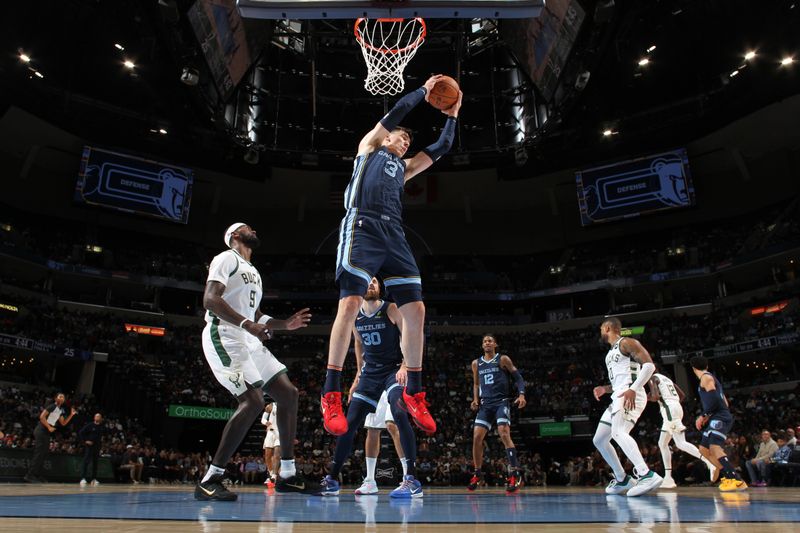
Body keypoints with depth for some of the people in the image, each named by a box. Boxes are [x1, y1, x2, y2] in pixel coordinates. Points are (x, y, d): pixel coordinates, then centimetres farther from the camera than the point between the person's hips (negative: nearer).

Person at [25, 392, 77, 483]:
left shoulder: (61, 410, 16)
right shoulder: (52, 406, -11)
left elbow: (63, 423, 22)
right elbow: (42, 417, -20)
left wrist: (71, 415, 12)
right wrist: (49, 427, -19)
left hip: (47, 433, 9)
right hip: (41, 431, -9)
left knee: (43, 454, 9)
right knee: (38, 454, -12)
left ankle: (38, 475, 13)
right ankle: (30, 475, -11)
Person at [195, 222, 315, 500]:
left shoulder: (253, 272, 27)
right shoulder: (227, 259, -1)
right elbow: (210, 299, -17)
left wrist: (285, 324, 15)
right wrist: (246, 324, -28)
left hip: (250, 340, 9)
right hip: (225, 336, -9)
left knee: (289, 393, 3)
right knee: (253, 401, -23)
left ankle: (287, 475, 9)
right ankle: (209, 481, -15)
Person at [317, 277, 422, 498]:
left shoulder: (391, 309, -9)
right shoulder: (354, 316, 5)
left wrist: (405, 366, -22)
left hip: (394, 370, -5)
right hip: (370, 372, 5)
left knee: (399, 414, -29)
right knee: (350, 422, 2)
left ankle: (412, 480, -24)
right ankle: (331, 480, 16)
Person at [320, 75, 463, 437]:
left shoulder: (404, 168, 34)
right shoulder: (369, 145, 21)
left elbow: (441, 148, 34)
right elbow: (396, 111, 12)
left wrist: (452, 115, 36)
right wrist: (424, 90, 24)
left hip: (393, 234, 6)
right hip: (362, 226, -6)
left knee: (415, 310, -4)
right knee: (350, 303, -18)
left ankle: (413, 393, 6)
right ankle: (331, 394, -13)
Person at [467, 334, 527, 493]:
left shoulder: (503, 359, 1)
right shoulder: (476, 363, 13)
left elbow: (518, 377, 1)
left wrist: (521, 394, -14)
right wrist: (475, 400, 7)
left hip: (501, 402, -4)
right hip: (485, 404, 5)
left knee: (504, 434, -21)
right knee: (477, 437, -1)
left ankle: (515, 473, -19)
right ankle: (477, 474, 13)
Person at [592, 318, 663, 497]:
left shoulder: (626, 343, -3)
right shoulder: (611, 353, 25)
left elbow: (649, 365, -16)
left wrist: (633, 389, -25)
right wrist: (605, 388, 15)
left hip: (630, 396, -10)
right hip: (618, 398, 10)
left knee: (618, 433, -33)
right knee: (599, 440, 11)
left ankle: (647, 475, -38)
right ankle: (622, 480, 21)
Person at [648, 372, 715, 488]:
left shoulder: (653, 378, 0)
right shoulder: (667, 379, 26)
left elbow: (656, 396, -14)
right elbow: (682, 395, 25)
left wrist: (647, 398, 5)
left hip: (669, 409, -9)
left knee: (681, 444, -16)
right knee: (662, 444, 9)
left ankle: (710, 463, -26)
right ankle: (668, 478, 6)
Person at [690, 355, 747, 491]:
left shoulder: (706, 377, -7)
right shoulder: (712, 378, 23)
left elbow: (714, 400, -19)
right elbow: (725, 402, 24)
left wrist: (703, 416, -12)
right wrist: (707, 417, 23)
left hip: (720, 417, -10)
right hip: (718, 418, 10)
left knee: (714, 448, -24)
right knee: (704, 449, 13)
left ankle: (737, 481, -28)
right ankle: (728, 476, 12)